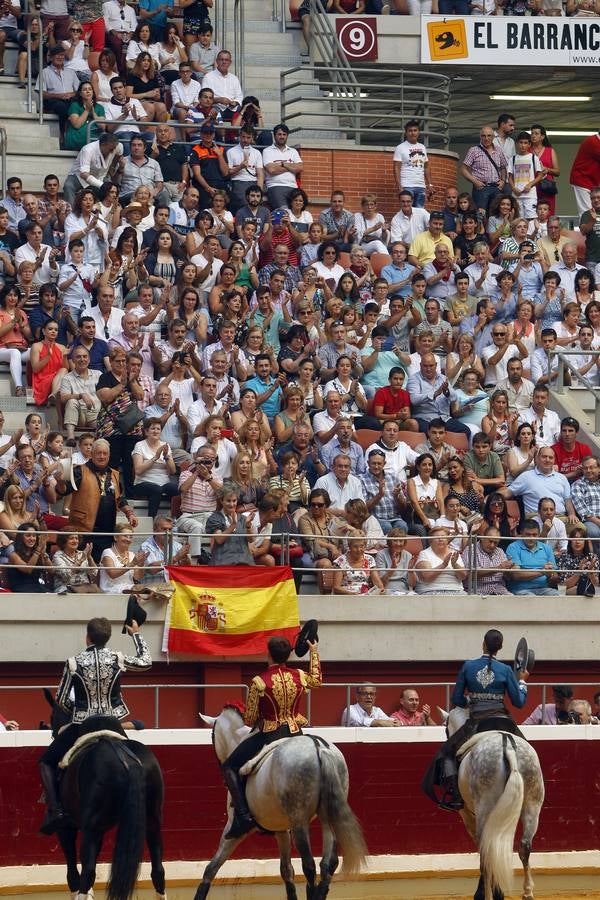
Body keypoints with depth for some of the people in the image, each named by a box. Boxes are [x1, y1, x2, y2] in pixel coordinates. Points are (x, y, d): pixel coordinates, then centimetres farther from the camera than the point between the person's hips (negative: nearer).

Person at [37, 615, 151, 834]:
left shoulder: (74, 663, -8)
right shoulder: (118, 660, -2)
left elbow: (61, 700, -2)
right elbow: (146, 661, 18)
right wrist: (136, 634, 32)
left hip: (81, 726, -2)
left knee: (47, 762, 13)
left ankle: (54, 808, -8)